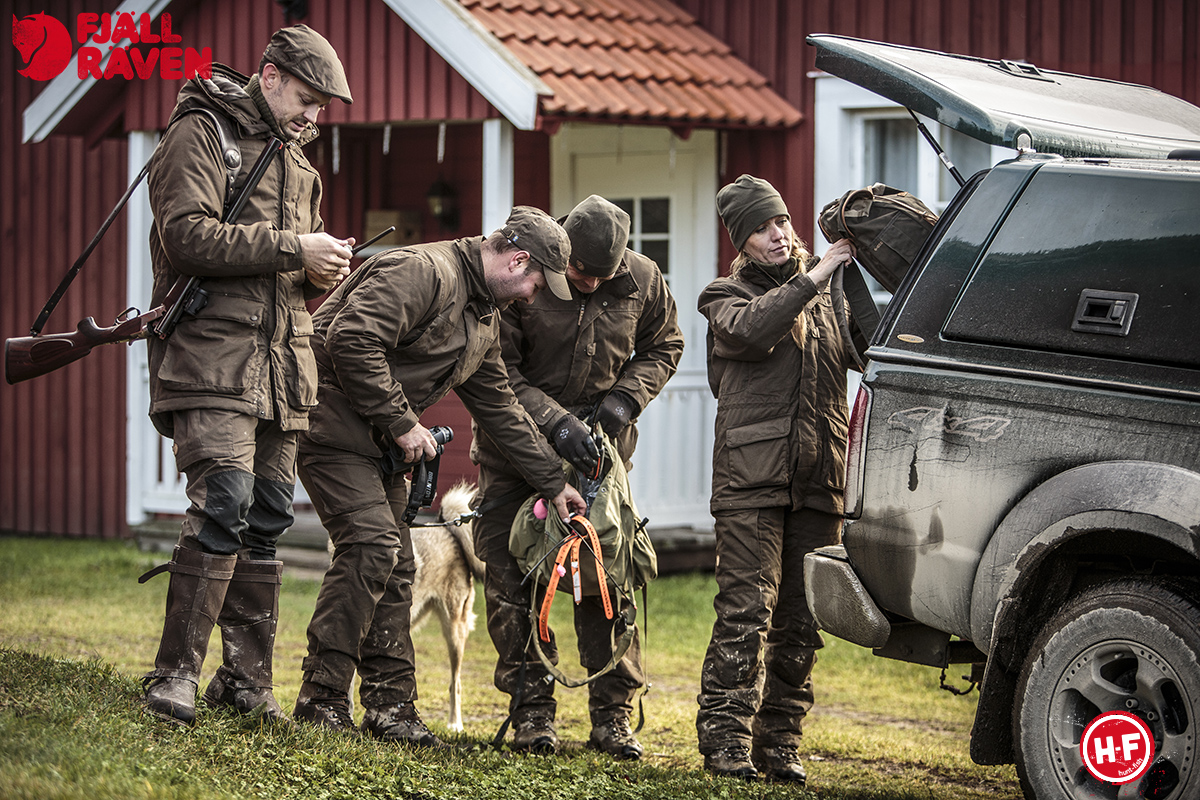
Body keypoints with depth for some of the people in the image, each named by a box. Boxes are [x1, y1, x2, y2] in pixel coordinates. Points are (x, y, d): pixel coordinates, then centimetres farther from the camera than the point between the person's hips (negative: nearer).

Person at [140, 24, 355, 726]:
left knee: (267, 518, 5)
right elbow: (187, 236, -15)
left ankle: (245, 679, 11)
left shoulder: (297, 162, 23)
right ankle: (176, 673, -13)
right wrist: (291, 248, -16)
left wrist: (324, 270, 5)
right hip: (211, 358, -8)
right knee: (226, 502, -18)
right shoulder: (201, 134, -1)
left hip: (282, 363, 8)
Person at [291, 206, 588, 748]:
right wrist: (402, 423, -22)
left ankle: (391, 706, 11)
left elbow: (500, 408, 22)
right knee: (372, 544, -19)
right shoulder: (424, 272, -18)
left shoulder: (484, 321, 15)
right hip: (330, 416, -10)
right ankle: (321, 699, -13)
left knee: (396, 565, 6)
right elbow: (351, 341, -28)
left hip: (377, 440, 10)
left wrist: (553, 483, 20)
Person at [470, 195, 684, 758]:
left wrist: (625, 398, -7)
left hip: (599, 443, 2)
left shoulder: (642, 280, -7)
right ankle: (531, 711, 4)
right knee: (512, 580, -4)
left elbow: (663, 346, 11)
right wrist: (553, 421, -26)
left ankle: (612, 716, 2)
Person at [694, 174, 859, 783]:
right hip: (752, 476, -4)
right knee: (746, 613, -10)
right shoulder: (728, 297, 9)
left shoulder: (828, 299, 22)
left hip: (819, 480, 4)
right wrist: (814, 276, -15)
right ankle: (726, 741, -7)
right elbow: (751, 329, -13)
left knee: (801, 622, 3)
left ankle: (779, 744, 9)